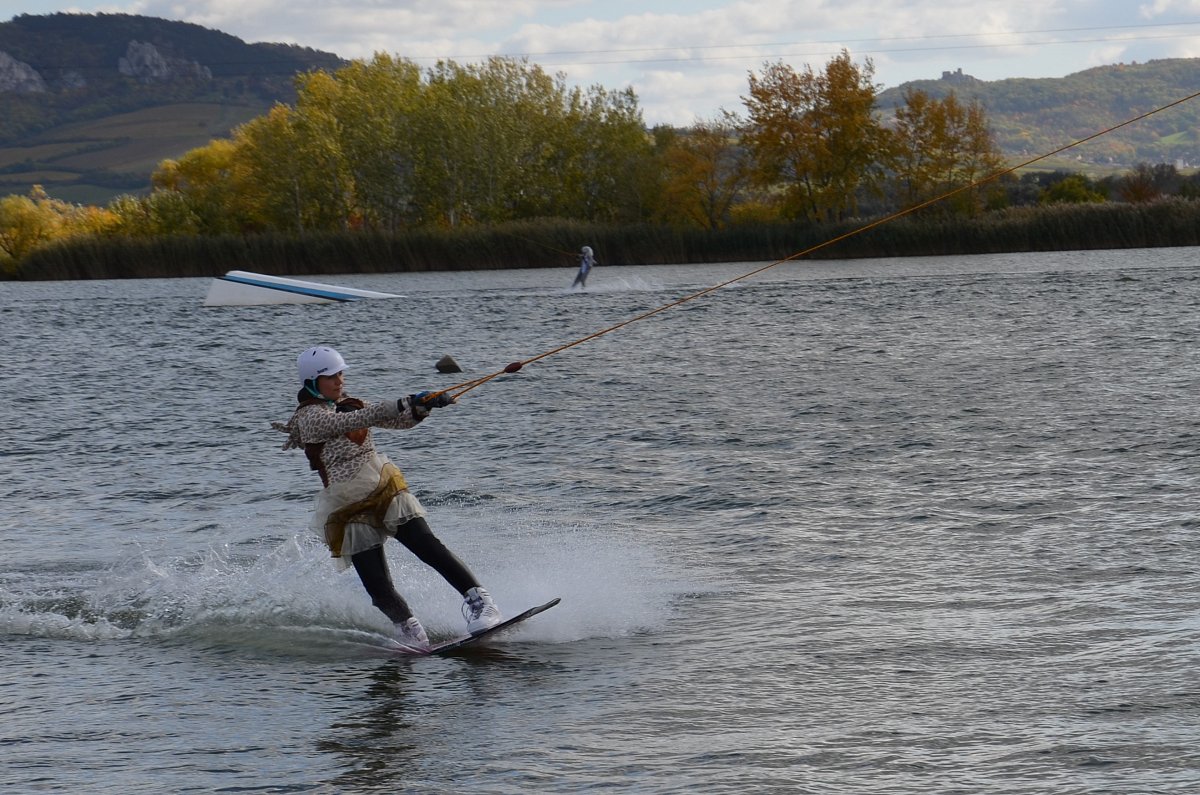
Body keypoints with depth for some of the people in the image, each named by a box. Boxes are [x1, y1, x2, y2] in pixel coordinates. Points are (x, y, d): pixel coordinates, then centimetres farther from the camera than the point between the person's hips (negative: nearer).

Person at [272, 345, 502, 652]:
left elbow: (399, 420, 11)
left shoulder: (350, 406, 15)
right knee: (379, 590, -5)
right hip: (350, 512, -4)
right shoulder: (309, 417, -7)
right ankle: (408, 629, 13)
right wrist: (406, 404, -28)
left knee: (429, 548, -16)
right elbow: (354, 421, -21)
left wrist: (423, 406, -12)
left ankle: (477, 598, -20)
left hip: (386, 490, 4)